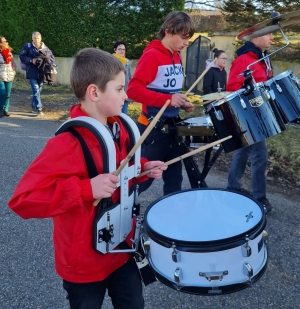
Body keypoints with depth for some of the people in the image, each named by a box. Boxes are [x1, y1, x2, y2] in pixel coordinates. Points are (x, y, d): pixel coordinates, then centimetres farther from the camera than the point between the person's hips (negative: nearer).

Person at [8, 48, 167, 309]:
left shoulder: (119, 129, -2)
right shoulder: (67, 144, -28)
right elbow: (22, 199, -31)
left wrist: (143, 168, -4)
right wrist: (86, 189, -36)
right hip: (84, 262, -7)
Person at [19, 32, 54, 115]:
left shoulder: (45, 48, 6)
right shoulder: (27, 46, 0)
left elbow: (52, 58, 8)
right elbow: (22, 57, -1)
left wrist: (47, 61, -12)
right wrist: (31, 60, -15)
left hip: (41, 73, 4)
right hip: (32, 72, -3)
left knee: (38, 90, 12)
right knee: (36, 90, -12)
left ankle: (34, 107, 25)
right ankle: (38, 108, -12)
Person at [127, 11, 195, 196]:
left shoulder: (177, 57, 10)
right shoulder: (152, 55, -15)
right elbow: (133, 89, -23)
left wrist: (182, 103, 2)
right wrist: (168, 99, -29)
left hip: (173, 124, 8)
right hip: (153, 127, -8)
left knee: (174, 176, 15)